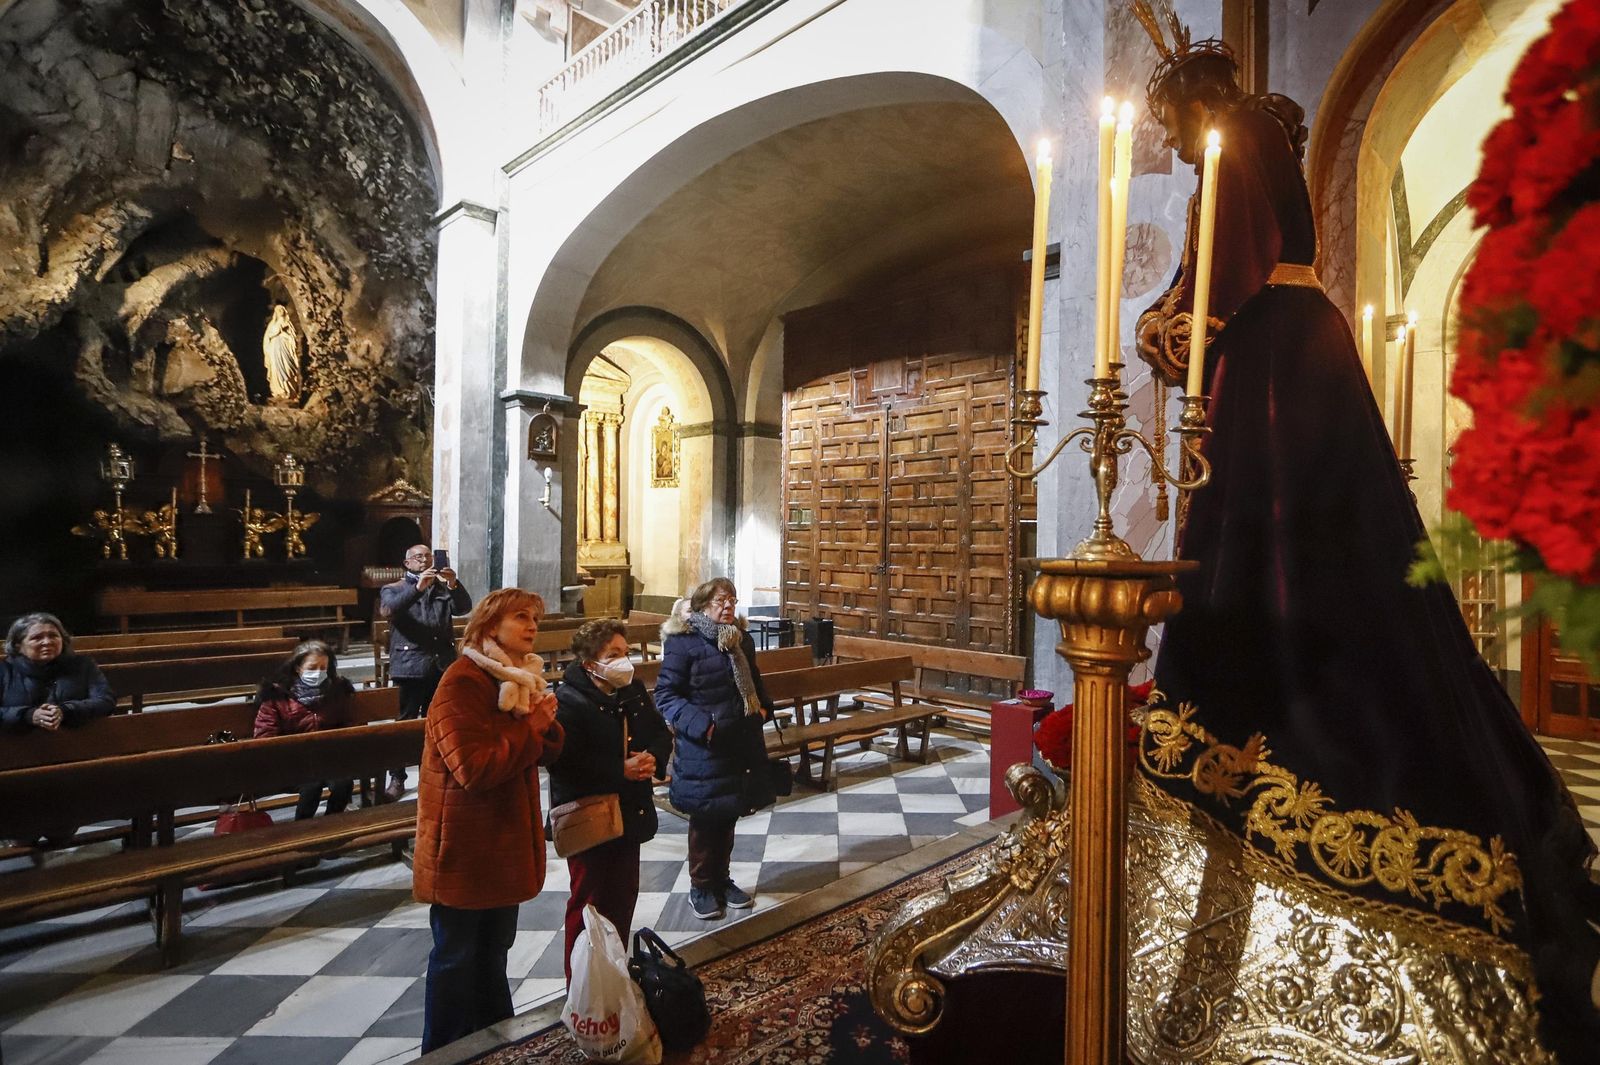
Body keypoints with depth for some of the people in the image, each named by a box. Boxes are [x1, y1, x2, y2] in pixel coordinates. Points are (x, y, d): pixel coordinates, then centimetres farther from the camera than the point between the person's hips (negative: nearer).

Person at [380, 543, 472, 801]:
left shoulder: (443, 588, 15)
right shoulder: (393, 589, 6)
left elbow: (464, 607, -2)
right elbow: (387, 609, -16)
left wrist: (454, 585, -21)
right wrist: (417, 588, -29)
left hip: (442, 665, 3)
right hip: (410, 666, -3)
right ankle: (397, 778, 8)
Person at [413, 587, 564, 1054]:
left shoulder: (521, 678, 7)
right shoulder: (461, 683, -21)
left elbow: (547, 752, 6)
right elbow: (476, 768, -29)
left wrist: (545, 722, -14)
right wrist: (532, 724, -23)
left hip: (506, 840, 9)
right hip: (466, 845, -8)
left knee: (493, 950, 23)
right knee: (456, 957, 9)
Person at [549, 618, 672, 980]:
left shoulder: (635, 692, 4)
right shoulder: (568, 702, -19)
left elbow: (662, 733, 10)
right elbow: (565, 761, -30)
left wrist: (654, 759, -12)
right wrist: (621, 770, -28)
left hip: (630, 814, 7)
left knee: (624, 896, 20)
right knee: (588, 903, 9)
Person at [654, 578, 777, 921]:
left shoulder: (742, 639, 7)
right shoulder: (682, 643, -15)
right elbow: (666, 695, -16)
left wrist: (763, 708, 4)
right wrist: (702, 725, -24)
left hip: (741, 745, 6)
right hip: (702, 749, -6)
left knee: (729, 815, 19)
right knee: (705, 819, 8)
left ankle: (722, 879, 37)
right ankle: (701, 886, 27)